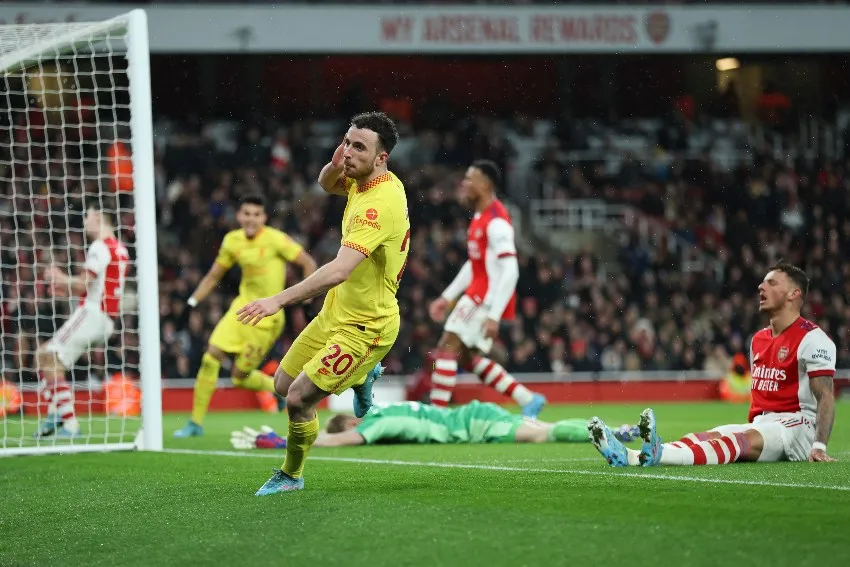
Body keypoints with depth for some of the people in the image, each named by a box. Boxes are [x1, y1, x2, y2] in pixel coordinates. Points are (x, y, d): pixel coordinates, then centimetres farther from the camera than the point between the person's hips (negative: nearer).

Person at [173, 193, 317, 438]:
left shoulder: (275, 239, -13)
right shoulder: (232, 241, 3)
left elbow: (308, 262, -8)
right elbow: (213, 276, 14)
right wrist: (192, 302, 4)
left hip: (266, 317, -5)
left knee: (239, 377, -3)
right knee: (210, 358, -8)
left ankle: (280, 388, 28)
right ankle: (196, 422, 5)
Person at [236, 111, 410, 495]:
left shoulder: (381, 204, -30)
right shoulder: (362, 180, -2)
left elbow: (341, 269, -39)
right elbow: (327, 184, 21)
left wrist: (279, 300, -43)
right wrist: (335, 165, -6)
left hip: (364, 326, -9)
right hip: (336, 310, 9)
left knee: (299, 399, -10)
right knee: (284, 385, 16)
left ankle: (291, 476, 14)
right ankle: (362, 375, 38)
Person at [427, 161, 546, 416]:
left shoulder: (496, 221, -18)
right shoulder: (480, 217, 14)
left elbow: (510, 272, -23)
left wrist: (494, 316, -27)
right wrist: (447, 297, 23)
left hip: (487, 297, -10)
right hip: (478, 292, 10)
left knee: (448, 347, -12)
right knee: (468, 357, 12)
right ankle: (528, 400, 15)